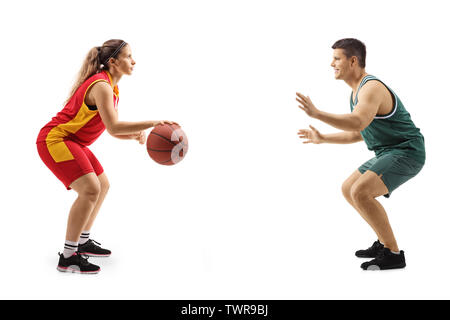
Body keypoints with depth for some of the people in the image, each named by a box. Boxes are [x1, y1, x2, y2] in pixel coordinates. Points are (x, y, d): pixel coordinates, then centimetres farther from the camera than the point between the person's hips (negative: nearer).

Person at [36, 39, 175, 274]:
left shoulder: (111, 87, 11)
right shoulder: (101, 86, -21)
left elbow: (113, 130, 10)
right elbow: (113, 127, -33)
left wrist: (136, 134, -10)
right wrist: (153, 123, -33)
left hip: (72, 141, 11)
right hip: (54, 140, -11)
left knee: (103, 186, 14)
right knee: (90, 189, -22)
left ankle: (83, 242, 26)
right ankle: (68, 257, -15)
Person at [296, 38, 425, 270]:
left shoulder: (372, 88, -20)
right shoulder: (357, 91, 12)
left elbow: (357, 123, -39)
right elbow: (358, 134, 20)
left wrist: (316, 113, -44)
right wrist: (322, 138, 16)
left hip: (406, 153, -11)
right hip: (388, 153, 11)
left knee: (360, 192, -26)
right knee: (348, 190, 14)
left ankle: (393, 254, -13)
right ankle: (385, 243, 20)